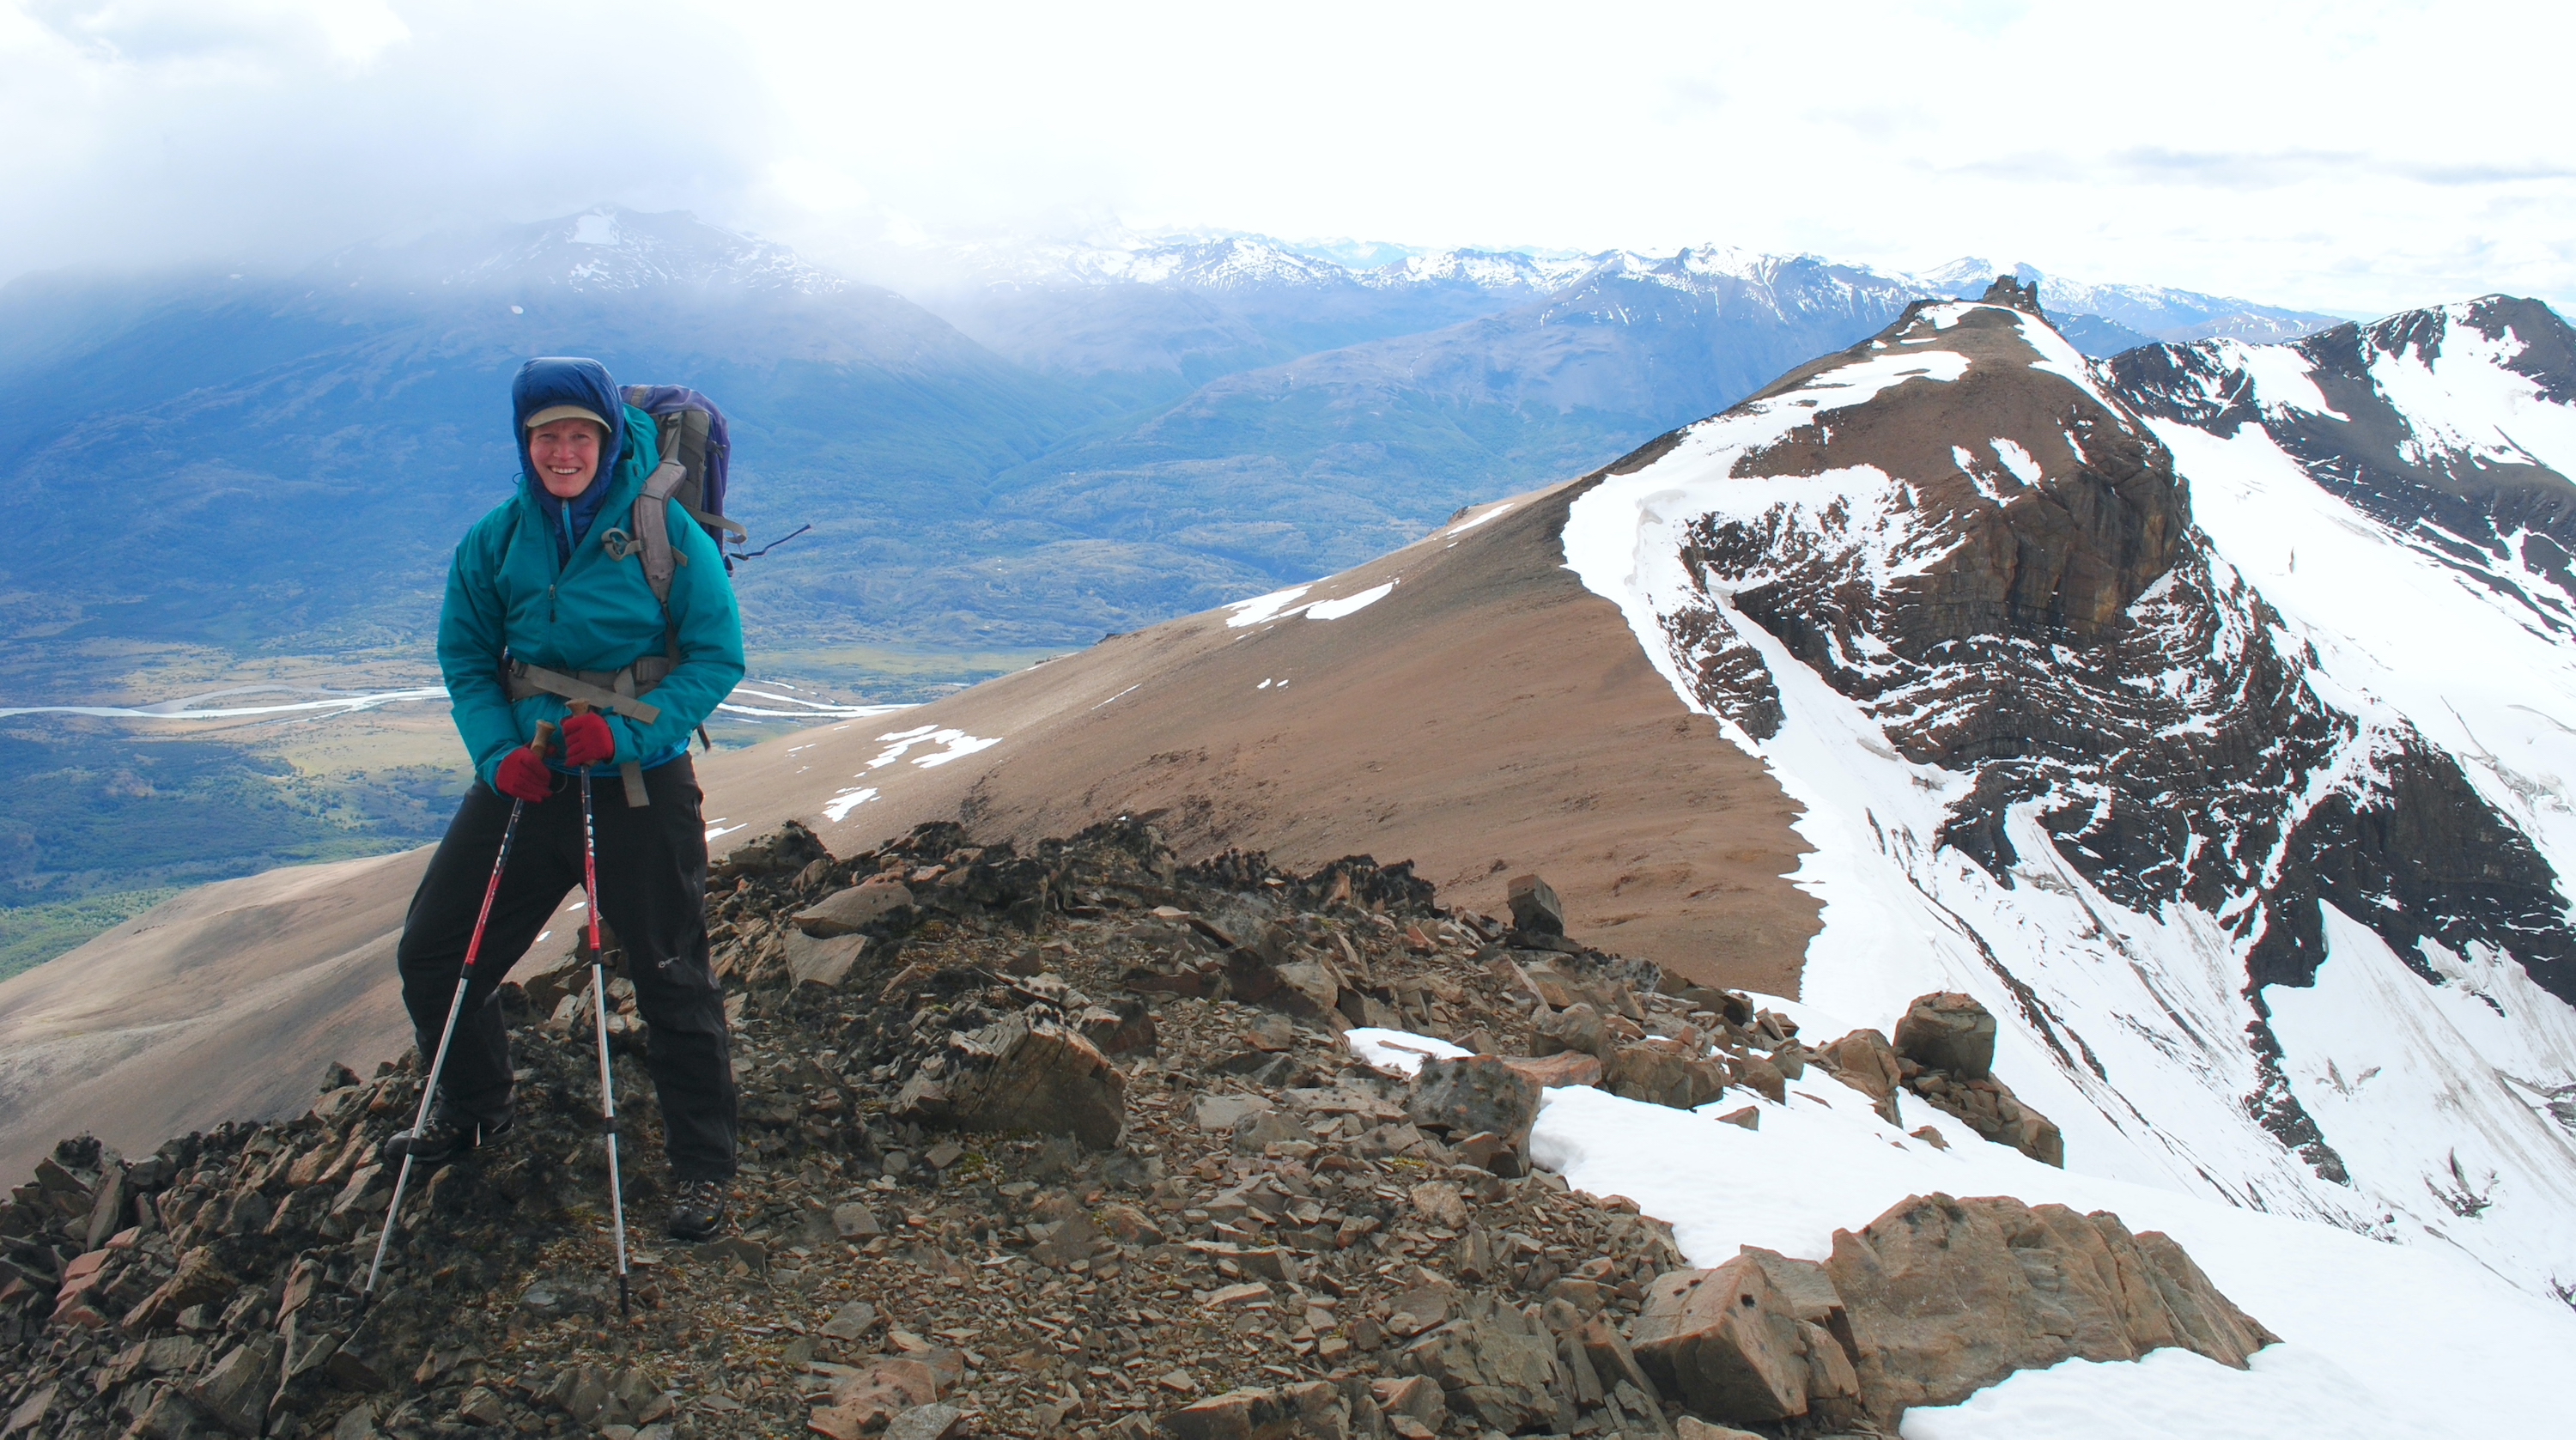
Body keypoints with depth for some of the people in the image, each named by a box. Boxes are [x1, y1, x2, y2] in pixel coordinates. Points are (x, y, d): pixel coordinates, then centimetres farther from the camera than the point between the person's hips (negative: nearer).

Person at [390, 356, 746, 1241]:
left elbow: (717, 655, -9)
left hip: (641, 786, -4)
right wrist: (499, 752, -11)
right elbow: (466, 660, 7)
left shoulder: (664, 532, -11)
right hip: (526, 777, 5)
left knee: (673, 983, 2)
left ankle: (702, 1168, 19)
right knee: (432, 955, 12)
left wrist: (628, 733, -21)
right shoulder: (496, 540, 0)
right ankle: (472, 1110, 39)